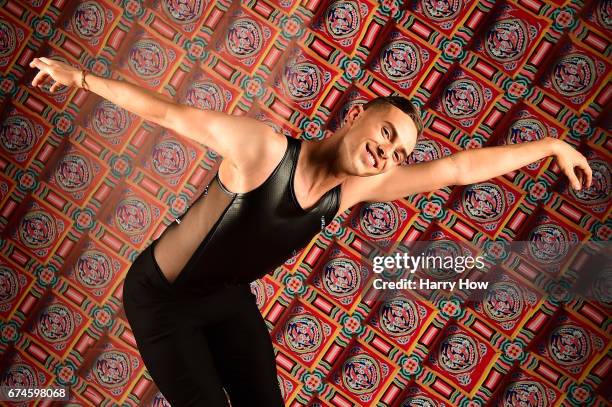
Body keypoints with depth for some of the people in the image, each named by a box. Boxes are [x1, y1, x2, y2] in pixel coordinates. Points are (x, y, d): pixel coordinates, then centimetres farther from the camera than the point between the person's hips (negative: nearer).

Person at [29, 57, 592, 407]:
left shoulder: (355, 188, -13)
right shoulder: (263, 147, -30)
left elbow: (457, 168, -10)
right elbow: (168, 113, -23)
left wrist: (552, 145, -5)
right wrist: (82, 77, -20)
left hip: (229, 299, 6)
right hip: (161, 299, -5)